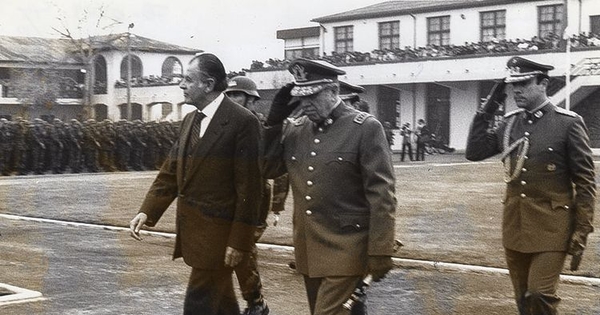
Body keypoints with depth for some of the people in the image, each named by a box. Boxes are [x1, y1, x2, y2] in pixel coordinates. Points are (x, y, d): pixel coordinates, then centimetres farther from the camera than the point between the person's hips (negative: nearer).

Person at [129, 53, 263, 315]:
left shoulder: (242, 122, -15)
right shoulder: (190, 120, 11)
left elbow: (249, 187, -16)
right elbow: (171, 172, 12)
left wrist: (239, 240, -16)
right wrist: (147, 212, 1)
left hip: (218, 235, -8)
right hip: (191, 231, 8)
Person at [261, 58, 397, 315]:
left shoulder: (366, 128, -9)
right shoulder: (295, 129, 7)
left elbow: (381, 195, -11)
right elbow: (268, 169, 9)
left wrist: (380, 252, -14)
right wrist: (275, 121, -1)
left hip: (345, 251, -6)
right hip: (308, 250, 6)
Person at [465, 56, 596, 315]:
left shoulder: (568, 123, -9)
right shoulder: (509, 123, 7)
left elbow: (585, 183, -8)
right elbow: (474, 152, 9)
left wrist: (581, 232, -11)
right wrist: (486, 112, 2)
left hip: (551, 228, -5)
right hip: (515, 225, 6)